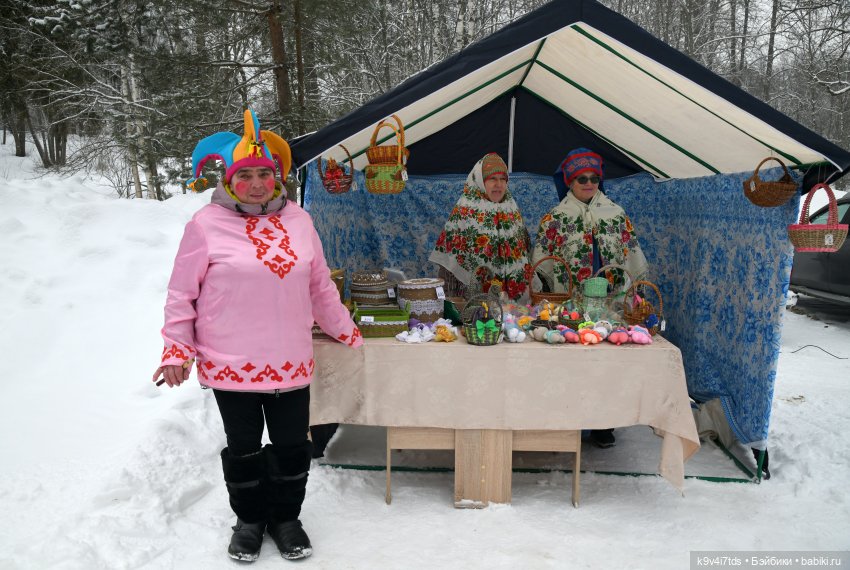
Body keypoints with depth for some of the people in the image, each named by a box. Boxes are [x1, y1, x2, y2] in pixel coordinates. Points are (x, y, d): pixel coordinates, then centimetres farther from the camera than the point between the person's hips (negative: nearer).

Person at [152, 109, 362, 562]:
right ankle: (250, 519, 37)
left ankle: (285, 517, 36)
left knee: (292, 447, 13)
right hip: (230, 366, -3)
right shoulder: (207, 224, -7)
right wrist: (176, 349, -5)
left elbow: (320, 287, 13)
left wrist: (346, 331, 17)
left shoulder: (297, 219, 4)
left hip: (290, 364, 3)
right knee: (243, 448, 14)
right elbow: (182, 294, -1)